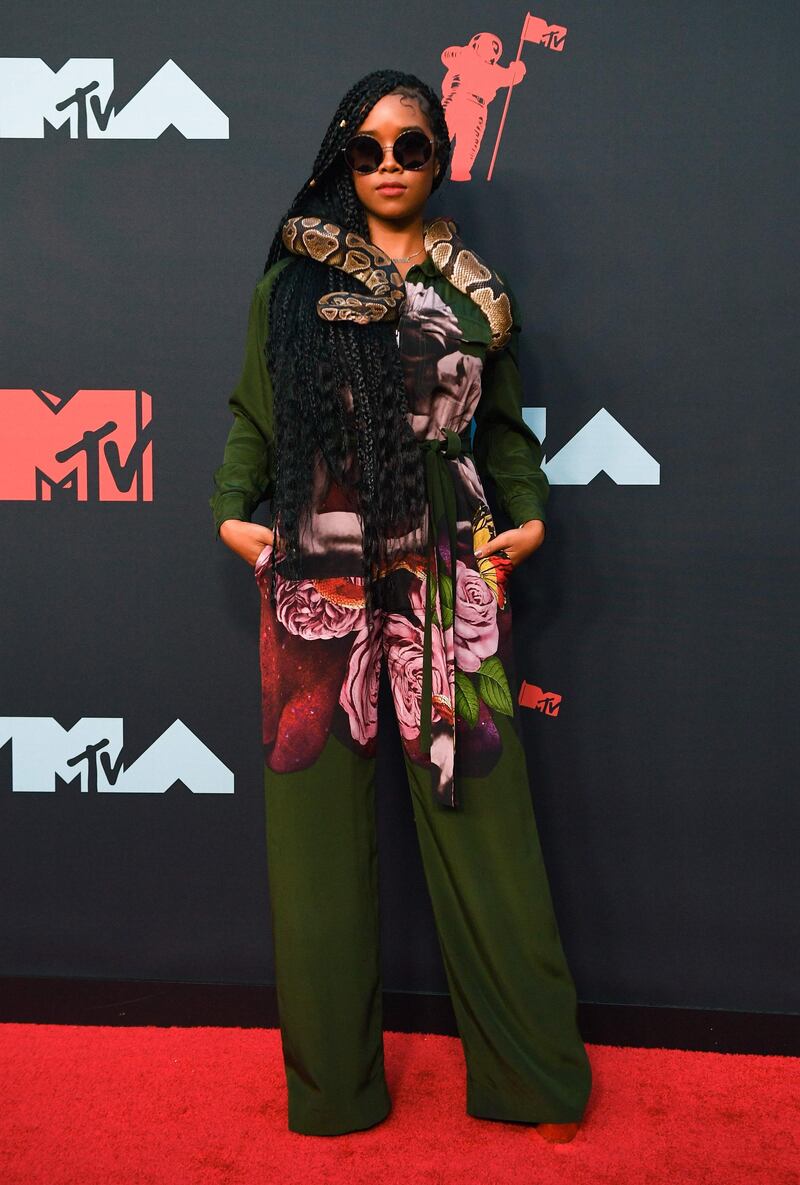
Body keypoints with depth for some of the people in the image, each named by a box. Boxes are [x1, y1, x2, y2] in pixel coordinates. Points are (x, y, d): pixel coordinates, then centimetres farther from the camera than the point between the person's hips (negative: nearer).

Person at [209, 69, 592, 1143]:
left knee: (478, 810, 2)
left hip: (447, 575, 0)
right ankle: (333, 1081, 23)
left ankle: (531, 1071, 21)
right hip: (316, 576, 0)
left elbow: (502, 424, 15)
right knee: (319, 816, 5)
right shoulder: (289, 285, 8)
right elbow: (253, 416, 11)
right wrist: (232, 512, -3)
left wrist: (528, 514, 1)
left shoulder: (476, 293, 10)